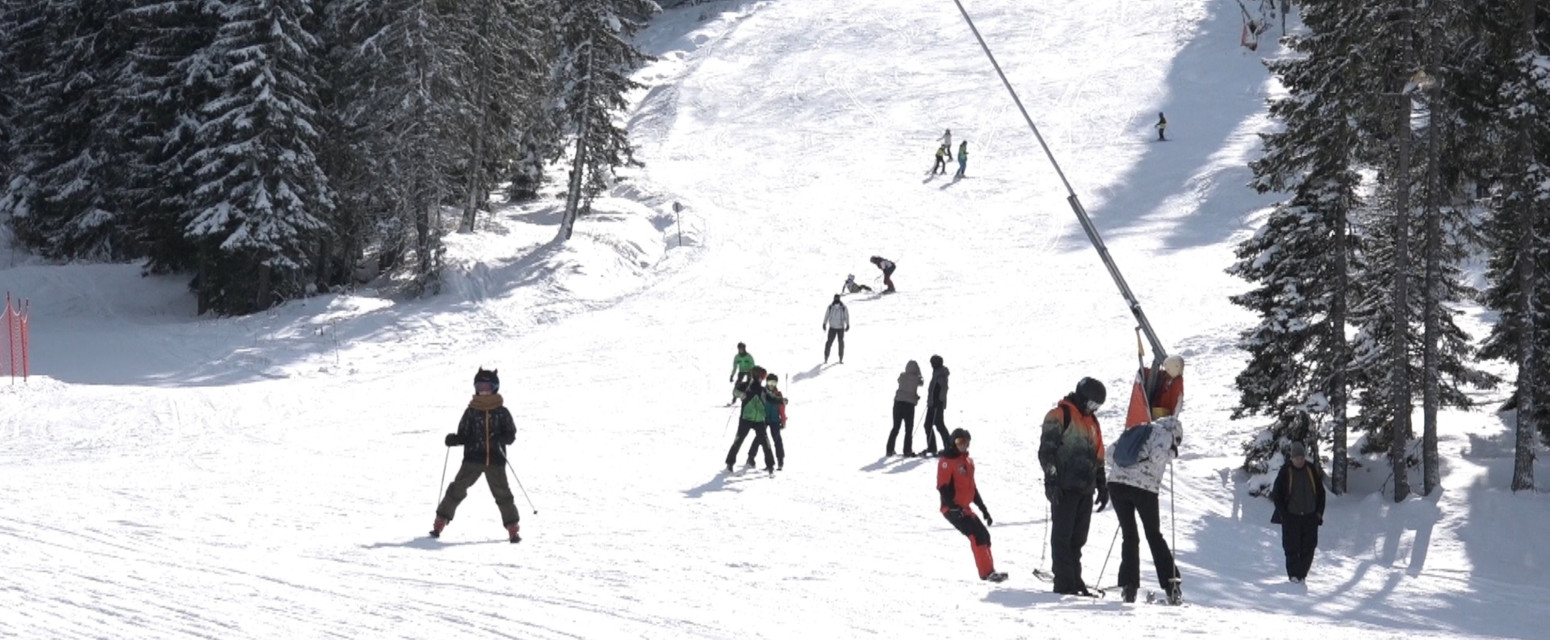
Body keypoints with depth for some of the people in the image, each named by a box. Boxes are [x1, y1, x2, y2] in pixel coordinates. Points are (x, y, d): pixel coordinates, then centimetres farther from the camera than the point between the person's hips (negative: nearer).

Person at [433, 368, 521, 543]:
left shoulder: (502, 412, 4)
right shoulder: (471, 411, 7)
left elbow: (511, 435, 2)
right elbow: (464, 435, 8)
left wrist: (499, 440, -20)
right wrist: (453, 440, -13)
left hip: (495, 460, -1)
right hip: (473, 458, 1)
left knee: (502, 493, -3)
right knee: (458, 489, -5)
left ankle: (513, 529, 5)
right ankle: (440, 523, 0)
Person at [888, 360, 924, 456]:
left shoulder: (902, 376, 2)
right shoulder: (916, 378, -5)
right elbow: (921, 383, 13)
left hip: (898, 402, 3)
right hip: (909, 404, -3)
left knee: (895, 428, 13)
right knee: (909, 429, 7)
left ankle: (890, 449, 13)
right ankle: (907, 451, 3)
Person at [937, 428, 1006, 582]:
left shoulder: (968, 461, 16)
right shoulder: (947, 461, -10)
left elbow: (971, 488, 23)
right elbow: (942, 487, -17)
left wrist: (984, 509, 21)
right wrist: (953, 506, -26)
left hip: (964, 508, 9)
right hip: (952, 509, -9)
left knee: (984, 534, 9)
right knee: (977, 535, -17)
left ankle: (989, 571, 18)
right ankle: (987, 572, -18)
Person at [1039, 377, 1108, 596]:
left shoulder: (1091, 421, 22)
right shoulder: (1060, 415, -3)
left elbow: (1098, 457, 27)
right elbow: (1046, 449, -11)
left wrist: (1102, 485, 21)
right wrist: (1051, 479, -19)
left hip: (1085, 488, 8)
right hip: (1064, 487, -8)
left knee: (1077, 538, 8)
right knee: (1062, 535, -6)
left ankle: (1074, 580, 12)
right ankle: (1064, 583, -8)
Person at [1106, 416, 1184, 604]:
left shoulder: (1134, 431, 24)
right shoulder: (1165, 434, 7)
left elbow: (1111, 456, 21)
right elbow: (1157, 456, -12)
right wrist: (1171, 453, 7)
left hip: (1116, 483, 4)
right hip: (1144, 487, -4)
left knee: (1129, 536, 11)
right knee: (1154, 536, 11)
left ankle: (1128, 585, 0)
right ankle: (1171, 585, 8)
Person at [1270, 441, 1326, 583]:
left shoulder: (1312, 470, 2)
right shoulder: (1285, 472, -5)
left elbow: (1320, 492, 11)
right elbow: (1276, 494, -1)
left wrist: (1319, 512, 5)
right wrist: (1283, 513, -6)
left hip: (1310, 517, 2)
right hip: (1291, 517, -2)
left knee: (1308, 547, 1)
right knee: (1292, 547, -4)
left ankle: (1302, 574, 10)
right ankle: (1293, 574, 2)